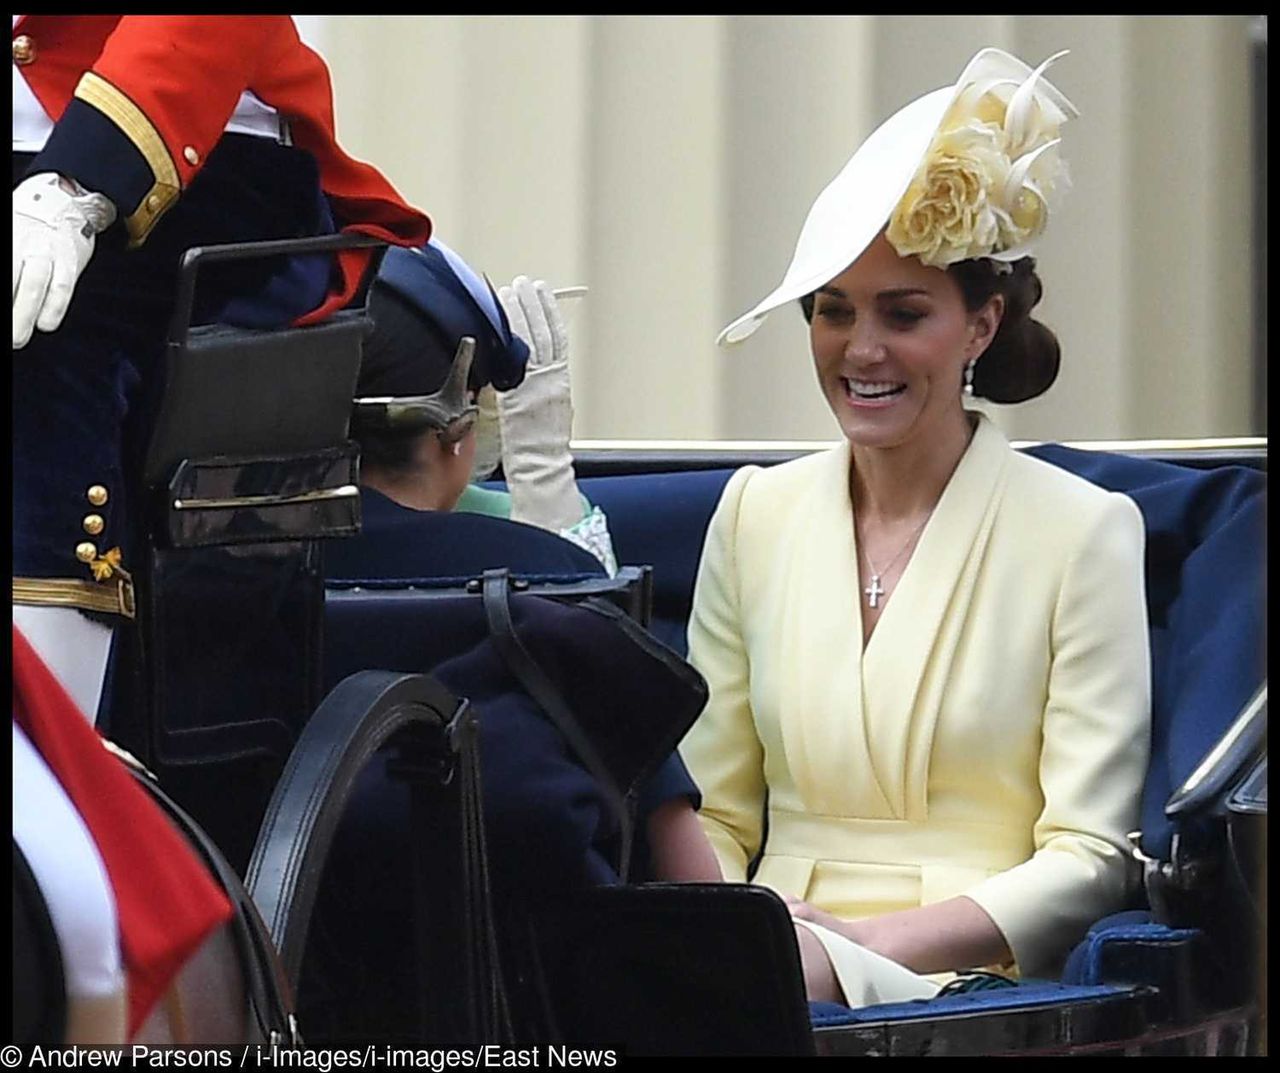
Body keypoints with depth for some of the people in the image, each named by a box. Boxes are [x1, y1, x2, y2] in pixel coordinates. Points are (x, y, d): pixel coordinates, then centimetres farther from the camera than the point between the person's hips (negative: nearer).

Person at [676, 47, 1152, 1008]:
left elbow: (1090, 859, -3)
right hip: (772, 952, 4)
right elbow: (711, 820, 15)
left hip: (965, 976, -3)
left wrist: (865, 945, -15)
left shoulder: (1083, 531, 1)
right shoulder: (756, 514, 14)